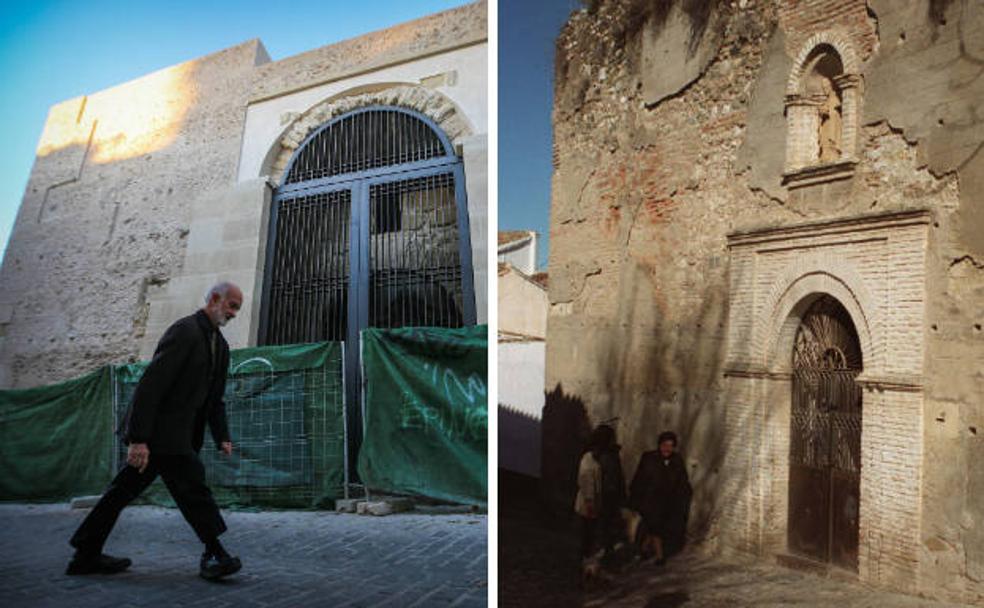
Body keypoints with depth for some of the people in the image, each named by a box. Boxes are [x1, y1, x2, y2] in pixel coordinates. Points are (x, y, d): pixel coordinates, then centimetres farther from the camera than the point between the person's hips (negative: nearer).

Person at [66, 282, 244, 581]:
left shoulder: (220, 345, 14)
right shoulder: (185, 331, -16)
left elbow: (214, 398, 19)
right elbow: (151, 384, -22)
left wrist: (222, 437, 10)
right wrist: (139, 438, -25)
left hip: (177, 433, 9)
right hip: (162, 430, -9)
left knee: (124, 490, 15)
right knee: (192, 486, -6)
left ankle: (87, 555, 26)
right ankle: (214, 554, 3)